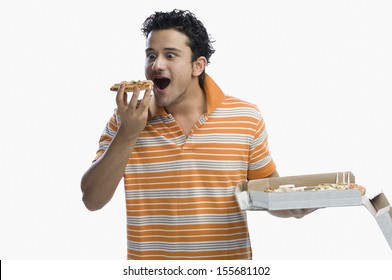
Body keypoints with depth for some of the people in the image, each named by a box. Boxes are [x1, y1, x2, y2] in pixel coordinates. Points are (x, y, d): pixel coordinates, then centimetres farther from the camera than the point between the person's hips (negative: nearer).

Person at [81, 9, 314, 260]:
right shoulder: (125, 120, -6)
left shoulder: (246, 117, -6)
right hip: (149, 256, 0)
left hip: (230, 256, 1)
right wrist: (127, 135, -22)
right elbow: (92, 200, -11)